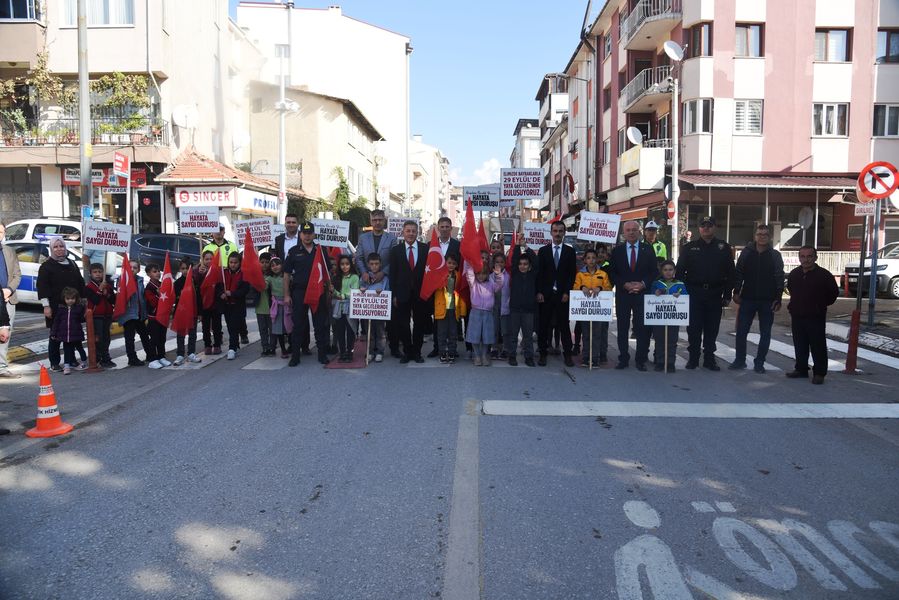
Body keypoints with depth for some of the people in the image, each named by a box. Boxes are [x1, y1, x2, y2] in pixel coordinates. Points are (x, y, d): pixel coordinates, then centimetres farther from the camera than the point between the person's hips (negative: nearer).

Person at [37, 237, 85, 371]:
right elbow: (42, 286, -6)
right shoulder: (46, 266, 0)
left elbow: (80, 283, 21)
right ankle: (54, 363, 6)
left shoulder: (72, 264, 16)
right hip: (56, 307, -4)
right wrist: (46, 306, -13)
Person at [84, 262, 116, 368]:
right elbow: (95, 300, -17)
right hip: (96, 316, -5)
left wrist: (107, 294, -11)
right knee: (98, 338, -6)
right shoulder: (88, 287, -4)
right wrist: (100, 289, -18)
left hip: (107, 316, 5)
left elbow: (114, 300, 5)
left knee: (106, 338, 11)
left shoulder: (108, 285, 10)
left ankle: (106, 359, 18)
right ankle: (97, 359, 1)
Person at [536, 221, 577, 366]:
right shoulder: (543, 251, 7)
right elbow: (539, 273, 3)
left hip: (562, 294, 0)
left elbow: (572, 273, 3)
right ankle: (543, 353, 10)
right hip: (545, 294, 0)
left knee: (564, 324, 3)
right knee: (544, 325, 3)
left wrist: (567, 292, -6)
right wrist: (539, 292, -5)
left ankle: (567, 354, 9)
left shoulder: (570, 251, 6)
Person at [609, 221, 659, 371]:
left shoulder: (648, 249, 5)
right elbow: (612, 273, 3)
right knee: (622, 328, 5)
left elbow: (654, 271, 3)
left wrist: (643, 284, -12)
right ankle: (623, 359, 13)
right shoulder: (617, 250, 6)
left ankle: (641, 360, 8)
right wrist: (625, 284, -11)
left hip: (642, 294, -1)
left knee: (643, 328, -1)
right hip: (622, 294, 1)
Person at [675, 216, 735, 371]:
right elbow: (679, 271, 4)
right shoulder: (689, 247, 6)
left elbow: (730, 273, 6)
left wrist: (727, 295, 0)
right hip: (694, 294, 0)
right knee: (694, 328, 2)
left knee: (712, 329, 6)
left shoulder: (724, 248, 6)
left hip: (715, 294, 1)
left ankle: (709, 358, 16)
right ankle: (693, 358, 12)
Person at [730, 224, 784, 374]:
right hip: (747, 299, 1)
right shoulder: (747, 252, 4)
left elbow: (779, 278, -1)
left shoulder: (775, 256, 1)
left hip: (767, 301, 0)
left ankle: (759, 363, 14)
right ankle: (739, 360, 14)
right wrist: (736, 292, -4)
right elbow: (738, 273, 4)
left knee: (765, 333, 5)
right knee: (741, 330, 2)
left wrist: (778, 298, -8)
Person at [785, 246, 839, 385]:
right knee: (800, 346, 12)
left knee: (818, 346, -1)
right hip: (797, 317, 5)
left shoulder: (824, 275, -9)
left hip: (816, 317, -5)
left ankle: (819, 373, 7)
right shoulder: (794, 274, 7)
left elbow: (834, 293, 3)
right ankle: (801, 369, 23)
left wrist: (821, 305, 6)